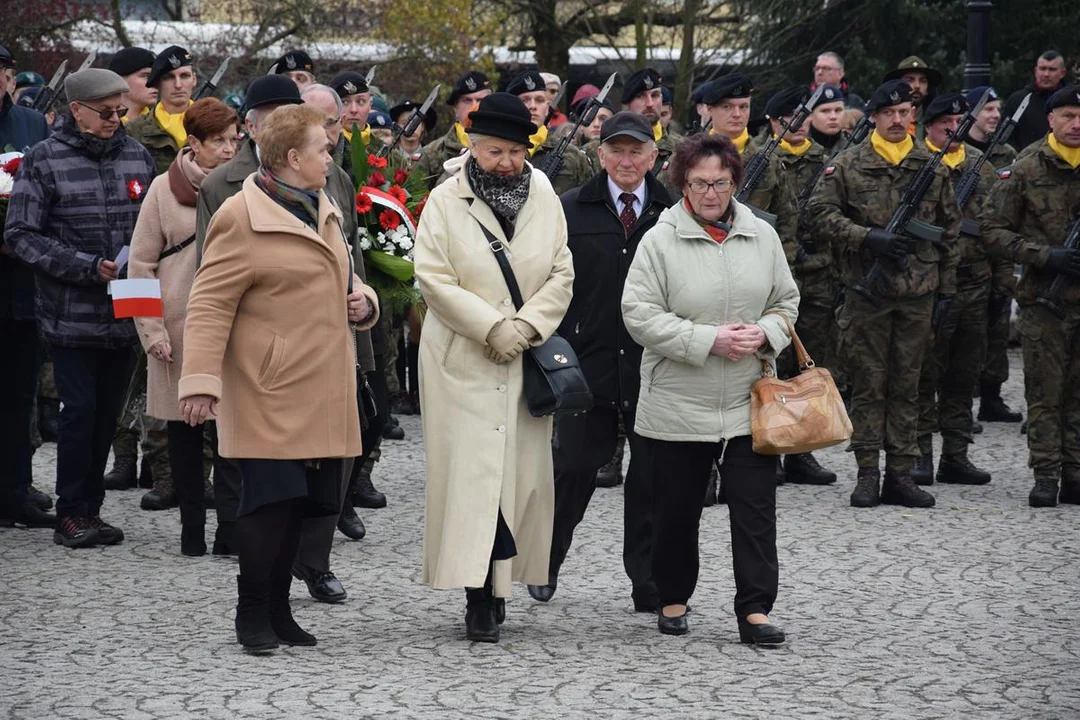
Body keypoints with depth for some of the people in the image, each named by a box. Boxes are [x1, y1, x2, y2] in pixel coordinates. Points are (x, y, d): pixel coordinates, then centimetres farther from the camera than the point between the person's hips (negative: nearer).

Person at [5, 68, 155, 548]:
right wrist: (89, 268, -15)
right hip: (70, 315, -4)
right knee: (80, 408, -4)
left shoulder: (137, 157, 9)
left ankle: (91, 509, 18)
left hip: (123, 315, 4)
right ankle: (71, 515, 7)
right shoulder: (44, 161, -4)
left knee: (108, 412, 8)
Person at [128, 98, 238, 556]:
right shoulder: (164, 189, 0)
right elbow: (141, 264, 3)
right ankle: (192, 526, 13)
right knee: (184, 426, 5)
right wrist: (152, 330, -4)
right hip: (181, 325, -1)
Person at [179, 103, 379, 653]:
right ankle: (252, 613, 3)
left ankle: (277, 610, 17)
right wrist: (201, 380, -19)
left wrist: (362, 301, 8)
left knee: (299, 504, 8)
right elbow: (210, 305, -12)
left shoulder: (322, 210, 18)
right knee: (271, 498, -9)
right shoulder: (241, 218, -9)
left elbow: (340, 284, 31)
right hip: (269, 391, -8)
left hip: (321, 390, 8)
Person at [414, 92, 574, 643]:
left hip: (525, 362, 4)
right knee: (471, 468, -8)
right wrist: (492, 327, -16)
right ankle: (478, 596, -8)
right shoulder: (445, 202, -3)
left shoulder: (544, 198, 7)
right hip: (462, 360, -4)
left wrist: (526, 326, -10)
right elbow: (435, 279, -10)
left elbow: (561, 274, 5)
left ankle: (500, 583, 16)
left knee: (521, 468, 5)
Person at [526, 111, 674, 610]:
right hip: (588, 363, 0)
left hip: (655, 366, 0)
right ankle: (546, 561, 27)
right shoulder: (571, 210, 4)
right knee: (574, 466, 6)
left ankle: (650, 586, 14)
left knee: (652, 476, 6)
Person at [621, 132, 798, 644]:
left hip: (748, 404, 2)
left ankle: (755, 610, 2)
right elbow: (640, 315, -11)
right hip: (678, 405, -2)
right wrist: (710, 340, -17)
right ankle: (673, 599, 28)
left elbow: (786, 303, 15)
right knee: (676, 510, 10)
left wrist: (763, 334, -7)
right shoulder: (660, 241, -6)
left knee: (755, 509, -3)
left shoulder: (762, 237, 7)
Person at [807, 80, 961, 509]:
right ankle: (868, 474, 8)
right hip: (866, 292, -2)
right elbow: (819, 213, -5)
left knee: (907, 385, 7)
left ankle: (901, 474, 12)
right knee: (868, 385, 2)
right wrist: (868, 238, -16)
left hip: (918, 294, 2)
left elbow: (949, 231, 12)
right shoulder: (849, 166, 0)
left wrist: (946, 288, 8)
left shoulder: (933, 168, 8)